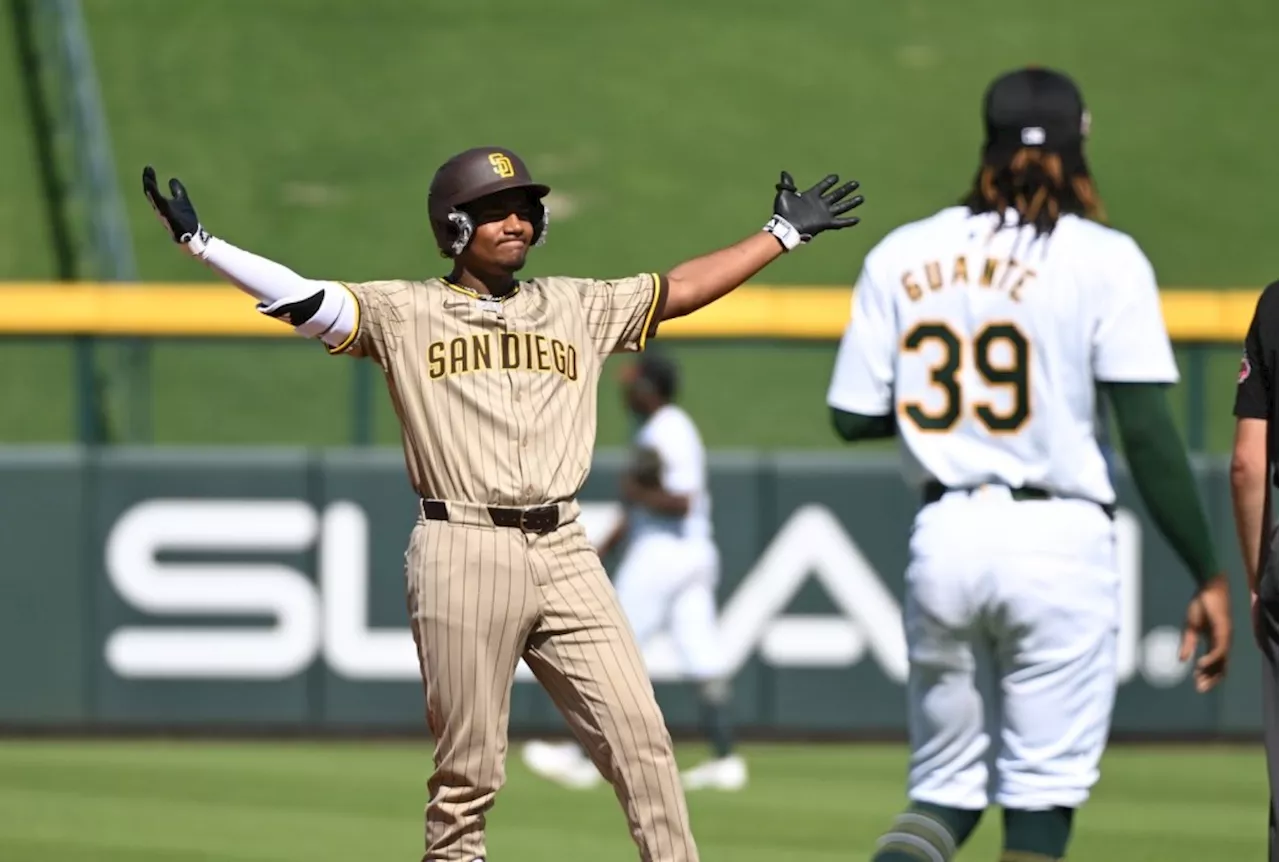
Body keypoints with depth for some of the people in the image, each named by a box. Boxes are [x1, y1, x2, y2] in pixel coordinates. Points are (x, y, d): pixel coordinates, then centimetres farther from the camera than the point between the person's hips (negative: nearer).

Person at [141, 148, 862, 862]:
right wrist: (197, 240, -11)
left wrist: (785, 234, 23)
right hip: (463, 554, -3)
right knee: (469, 766, -1)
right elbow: (302, 298, -1)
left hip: (564, 553, 3)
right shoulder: (403, 312, 7)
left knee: (640, 736, -3)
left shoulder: (578, 307, 18)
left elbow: (684, 289, 22)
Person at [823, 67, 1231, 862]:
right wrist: (1208, 577, -6)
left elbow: (853, 416, 8)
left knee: (947, 789, 13)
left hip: (944, 536, 4)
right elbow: (1147, 434, -10)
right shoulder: (1103, 259, -5)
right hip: (1059, 540, -4)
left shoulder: (903, 256, 6)